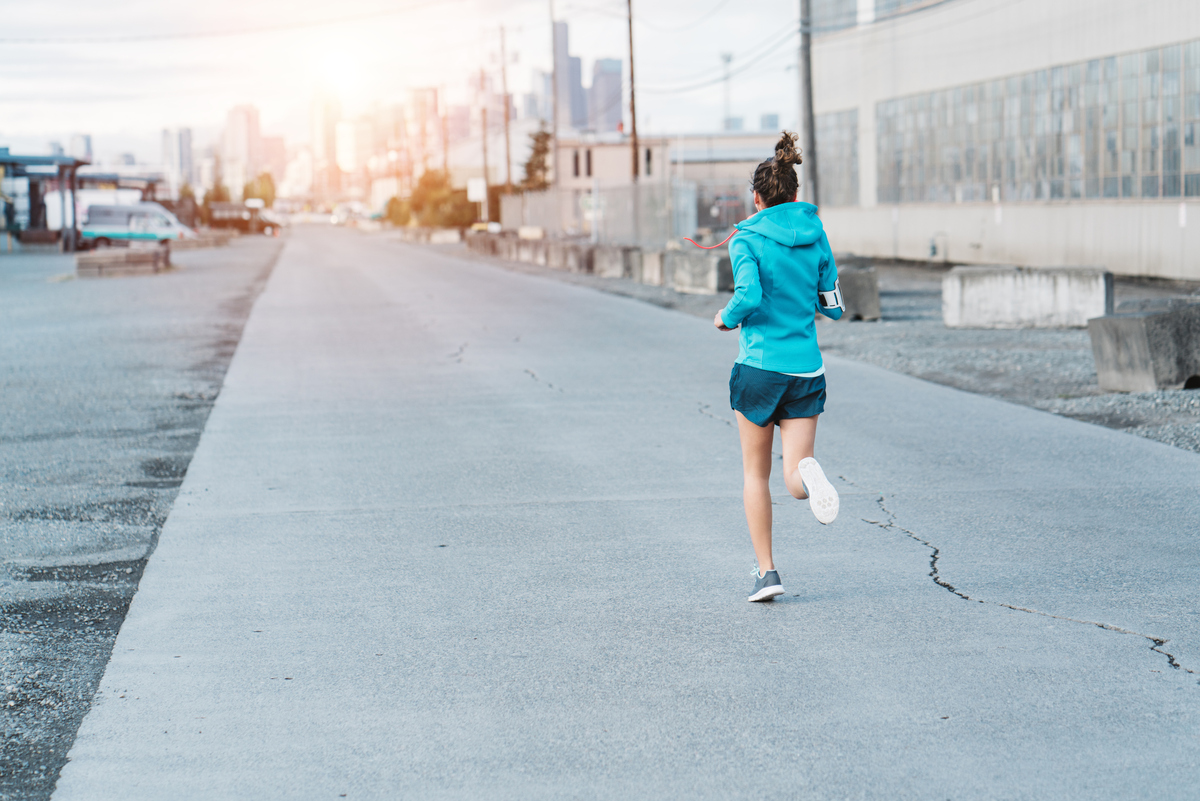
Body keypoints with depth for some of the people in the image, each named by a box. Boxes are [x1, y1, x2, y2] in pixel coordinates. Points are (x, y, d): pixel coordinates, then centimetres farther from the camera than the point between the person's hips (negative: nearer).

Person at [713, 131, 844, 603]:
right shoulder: (816, 236, 6)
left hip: (760, 367, -3)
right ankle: (807, 472, -35)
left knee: (755, 474, 14)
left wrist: (727, 318, -1)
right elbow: (833, 307, 10)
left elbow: (749, 296, -22)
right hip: (807, 370, 3)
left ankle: (766, 571, 9)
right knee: (796, 480, 2)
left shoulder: (747, 239, -6)